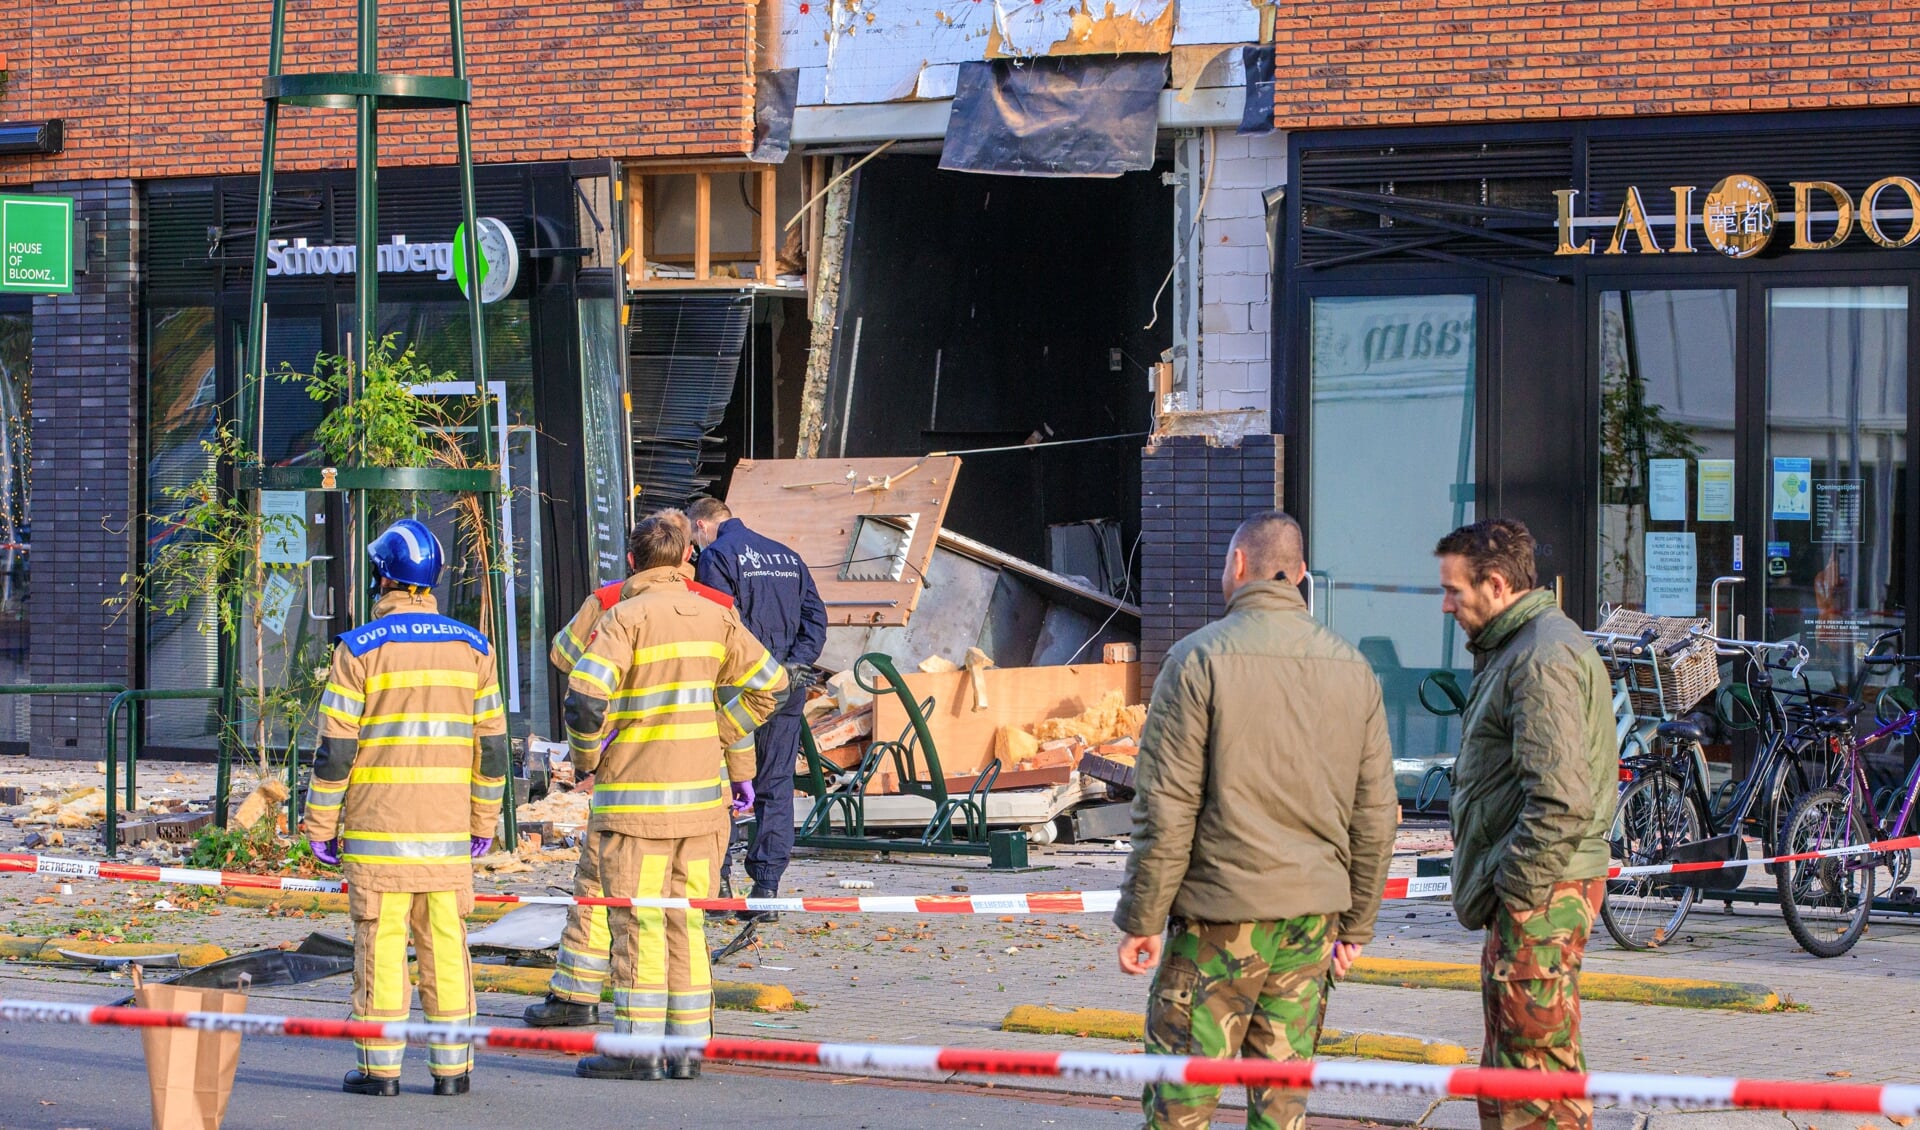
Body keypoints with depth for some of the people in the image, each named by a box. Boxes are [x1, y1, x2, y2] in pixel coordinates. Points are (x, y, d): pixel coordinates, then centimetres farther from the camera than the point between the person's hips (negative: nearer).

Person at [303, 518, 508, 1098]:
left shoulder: (360, 648, -6)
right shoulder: (471, 647, 5)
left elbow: (335, 747, -6)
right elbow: (491, 745, 8)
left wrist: (320, 826, 2)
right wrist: (483, 822, 17)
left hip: (376, 831, -3)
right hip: (447, 831, 3)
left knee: (380, 942, 0)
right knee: (445, 942, 6)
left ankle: (380, 1066, 1)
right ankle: (452, 1066, 7)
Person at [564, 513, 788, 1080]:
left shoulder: (625, 618, -10)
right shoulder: (716, 616, 6)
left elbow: (585, 696, -21)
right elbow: (767, 683, 8)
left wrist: (587, 756, -3)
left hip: (635, 797, -5)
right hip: (703, 795, 5)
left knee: (637, 922, -1)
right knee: (687, 921, 10)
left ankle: (638, 1047, 0)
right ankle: (688, 1046, 11)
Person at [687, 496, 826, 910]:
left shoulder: (714, 556, -3)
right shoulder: (787, 556, 17)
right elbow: (815, 616, 10)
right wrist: (794, 666, 1)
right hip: (787, 690, 5)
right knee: (776, 787, 7)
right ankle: (767, 887, 3)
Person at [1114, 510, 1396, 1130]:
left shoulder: (1200, 659, -8)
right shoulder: (1352, 669, 8)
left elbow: (1166, 808, -11)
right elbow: (1375, 814, 11)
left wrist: (1141, 920, -5)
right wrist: (1356, 924, 19)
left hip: (1218, 916, -5)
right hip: (1311, 917, 5)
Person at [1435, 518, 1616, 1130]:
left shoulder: (1544, 656, -17)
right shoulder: (1511, 648, 18)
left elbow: (1561, 799, -25)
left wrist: (1513, 889, -19)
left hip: (1538, 896, -11)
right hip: (1524, 896, 11)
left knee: (1538, 1066, -9)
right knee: (1505, 1069, 17)